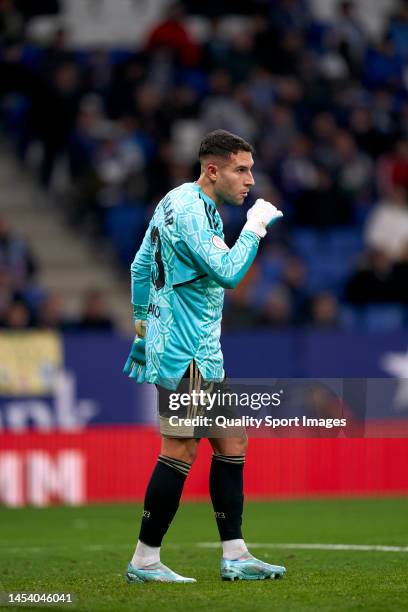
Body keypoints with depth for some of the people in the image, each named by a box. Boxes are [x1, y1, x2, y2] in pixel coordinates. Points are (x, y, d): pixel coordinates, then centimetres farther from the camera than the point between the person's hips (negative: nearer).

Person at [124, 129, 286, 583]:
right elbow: (227, 272, -24)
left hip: (204, 351, 11)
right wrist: (255, 227, -12)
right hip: (186, 354, -11)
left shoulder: (180, 203, 15)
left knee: (232, 444, 9)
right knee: (181, 451, -8)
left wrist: (144, 329, 27)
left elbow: (140, 267, 22)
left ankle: (235, 555, 11)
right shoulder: (189, 211, -17)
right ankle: (144, 561, -2)